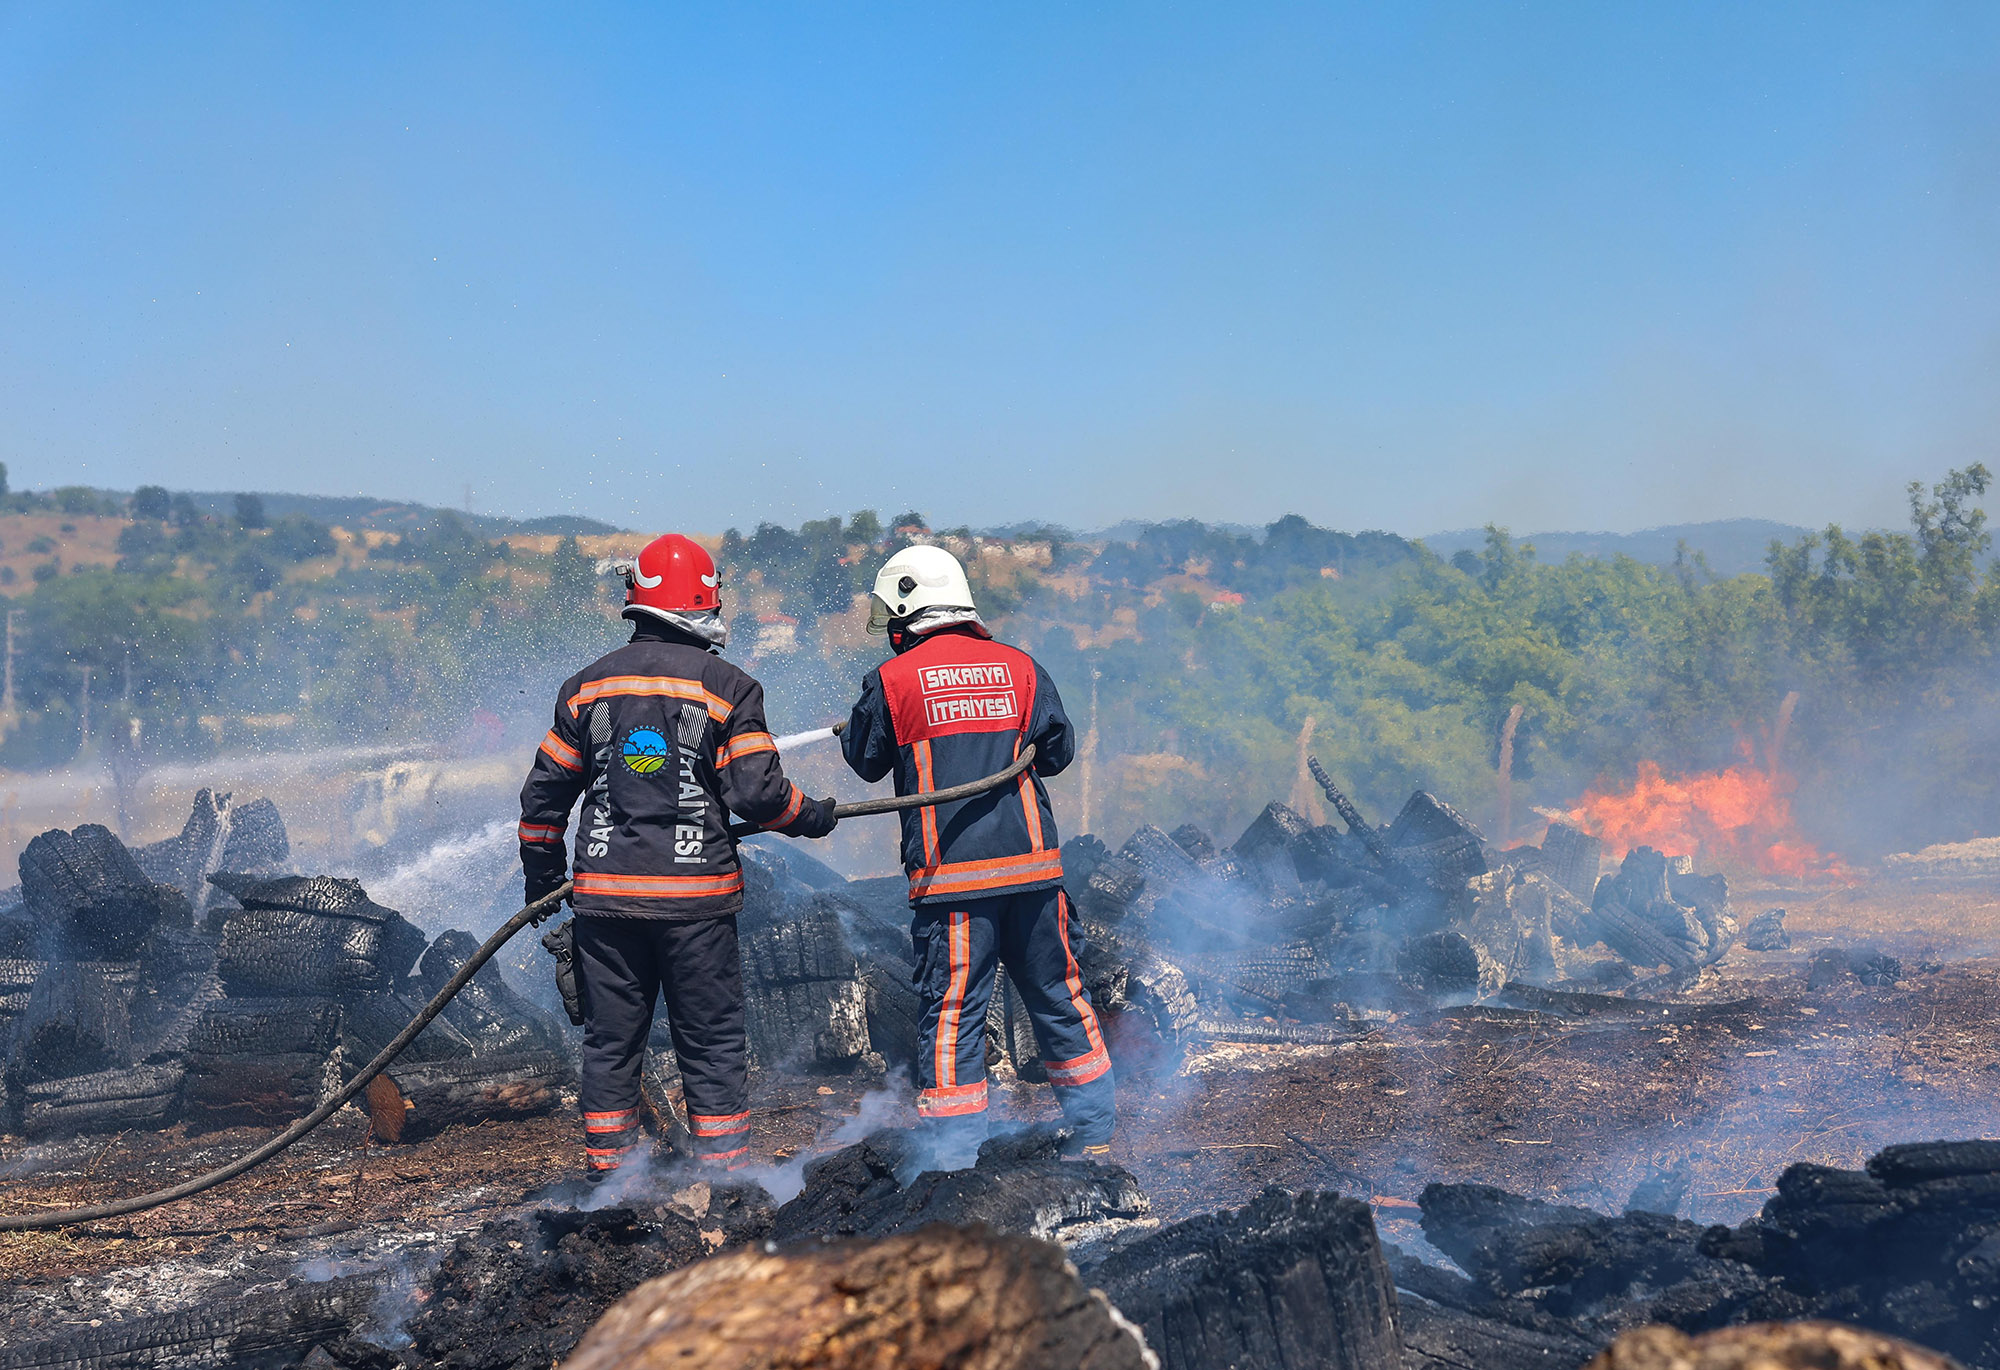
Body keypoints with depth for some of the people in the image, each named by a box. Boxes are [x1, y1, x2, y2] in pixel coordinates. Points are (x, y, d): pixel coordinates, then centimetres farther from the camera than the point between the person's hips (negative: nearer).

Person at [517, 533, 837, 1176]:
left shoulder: (586, 686, 7)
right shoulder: (728, 688, -4)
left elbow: (543, 794, 11)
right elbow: (757, 793, -11)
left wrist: (541, 878, 23)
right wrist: (813, 816, 9)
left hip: (605, 893, 3)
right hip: (695, 895, -3)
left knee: (610, 1039, 13)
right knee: (712, 1040, 6)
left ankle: (607, 1169, 19)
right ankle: (723, 1168, 9)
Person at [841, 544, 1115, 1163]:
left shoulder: (892, 681, -2)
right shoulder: (1019, 666, 5)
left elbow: (866, 760, 12)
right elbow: (1057, 750, 12)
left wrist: (852, 723, 33)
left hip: (950, 878, -3)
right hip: (1033, 866, 3)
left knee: (950, 1016, 3)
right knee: (1059, 997, 15)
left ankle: (955, 1159, 3)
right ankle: (1093, 1133, 24)